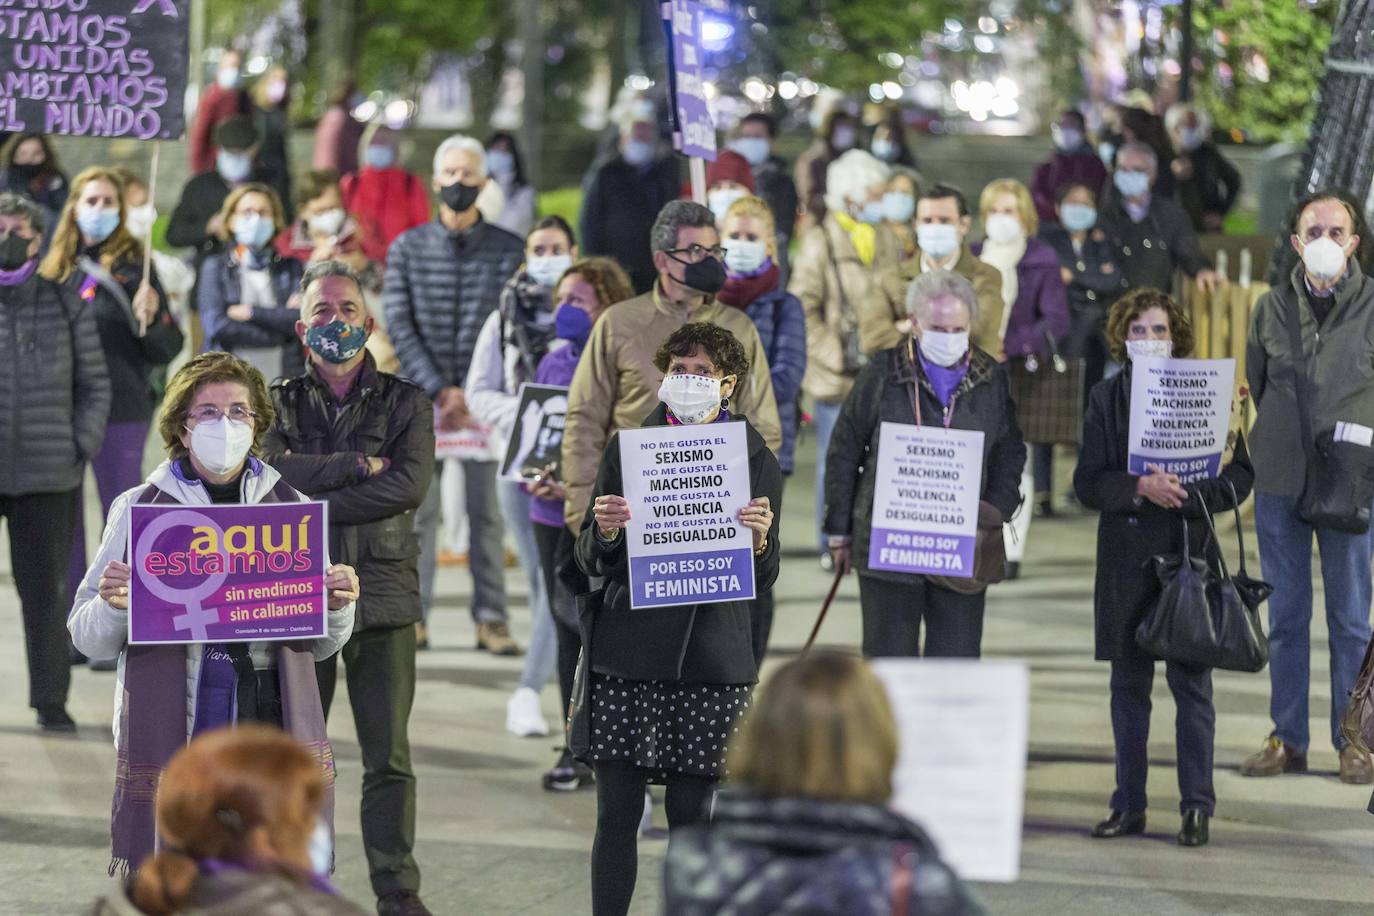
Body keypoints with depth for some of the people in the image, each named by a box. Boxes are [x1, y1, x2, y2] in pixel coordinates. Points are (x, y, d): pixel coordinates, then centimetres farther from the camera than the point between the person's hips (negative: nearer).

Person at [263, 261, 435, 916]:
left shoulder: (405, 403, 9)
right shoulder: (280, 403, 11)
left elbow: (410, 484, -9)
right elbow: (271, 470, -9)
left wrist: (317, 499, -12)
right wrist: (359, 465, -10)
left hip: (382, 593, 0)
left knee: (388, 757, 0)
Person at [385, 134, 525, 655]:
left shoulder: (508, 251, 6)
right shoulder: (407, 248, 7)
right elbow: (399, 326, 1)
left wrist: (477, 396, -9)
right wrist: (440, 390, -10)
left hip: (483, 397, 0)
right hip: (421, 396, 0)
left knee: (485, 509, -1)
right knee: (420, 508, -2)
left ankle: (490, 617, 3)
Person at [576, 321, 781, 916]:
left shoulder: (757, 462, 4)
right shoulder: (626, 449, 6)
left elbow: (762, 581, 5)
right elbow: (591, 564, 7)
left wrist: (759, 538, -15)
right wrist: (604, 532, -14)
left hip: (710, 658, 0)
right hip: (627, 649, 1)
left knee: (691, 816, 3)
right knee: (616, 814, -1)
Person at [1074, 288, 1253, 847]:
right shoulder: (1107, 398, 6)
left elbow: (1239, 475, 0)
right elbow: (1088, 482, -1)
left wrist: (1187, 496, -16)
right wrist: (1141, 488, -18)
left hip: (1189, 554, -2)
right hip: (1126, 558, 2)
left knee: (1191, 683, -3)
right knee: (1128, 684, 8)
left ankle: (1197, 806, 5)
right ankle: (1129, 805, 16)